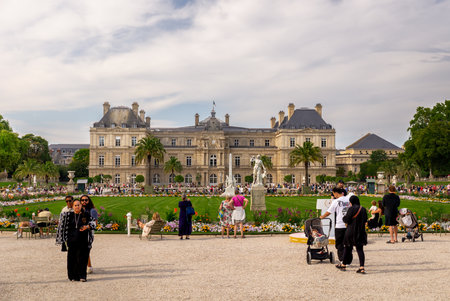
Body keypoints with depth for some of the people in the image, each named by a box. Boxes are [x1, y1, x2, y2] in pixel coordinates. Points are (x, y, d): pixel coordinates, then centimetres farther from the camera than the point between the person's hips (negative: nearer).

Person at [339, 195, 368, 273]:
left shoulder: (351, 209, -14)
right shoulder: (363, 209, 4)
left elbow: (347, 219, -14)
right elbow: (365, 220, 12)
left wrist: (343, 218, 7)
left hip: (351, 232, -4)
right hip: (361, 232, 4)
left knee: (347, 248, 10)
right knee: (360, 249, 5)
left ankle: (343, 265, 22)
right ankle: (362, 267, -6)